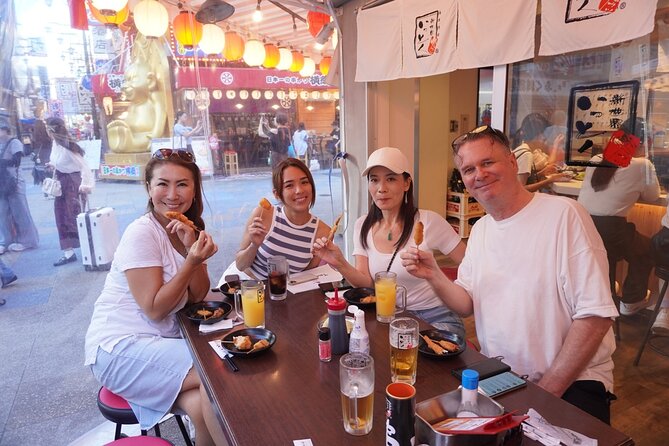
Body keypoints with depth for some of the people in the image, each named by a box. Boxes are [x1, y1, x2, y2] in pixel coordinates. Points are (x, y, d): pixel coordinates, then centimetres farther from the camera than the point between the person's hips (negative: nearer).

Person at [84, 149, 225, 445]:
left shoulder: (188, 229, 6)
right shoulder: (141, 234, -15)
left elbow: (197, 297, -1)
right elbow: (154, 309, -17)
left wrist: (192, 246, -14)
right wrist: (192, 261, -26)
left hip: (161, 340, 6)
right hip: (118, 347, -6)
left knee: (200, 405, -22)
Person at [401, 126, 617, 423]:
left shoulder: (564, 214, -14)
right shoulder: (480, 230, 9)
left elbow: (596, 316, -16)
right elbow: (467, 305, 8)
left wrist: (546, 390, -15)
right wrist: (434, 276, -11)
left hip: (571, 382, -5)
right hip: (495, 376, 6)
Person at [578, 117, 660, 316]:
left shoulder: (595, 160, 12)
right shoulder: (642, 165, -1)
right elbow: (653, 196, 11)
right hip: (609, 232, -5)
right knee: (646, 249, 27)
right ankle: (631, 301, 33)